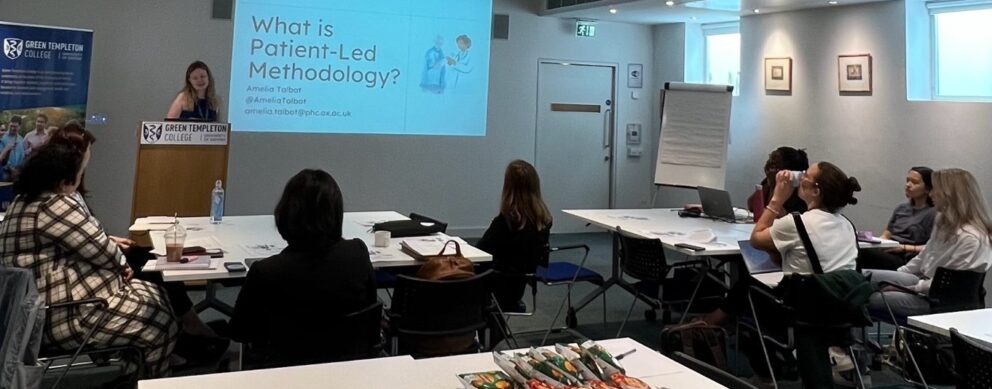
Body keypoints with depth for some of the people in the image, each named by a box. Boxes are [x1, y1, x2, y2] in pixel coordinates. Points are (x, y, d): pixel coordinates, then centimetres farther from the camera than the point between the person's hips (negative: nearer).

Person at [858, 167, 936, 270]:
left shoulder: (933, 213, 4)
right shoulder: (901, 208, 25)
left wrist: (904, 247, -12)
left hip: (905, 259, -6)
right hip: (887, 253, 6)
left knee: (864, 252, -37)